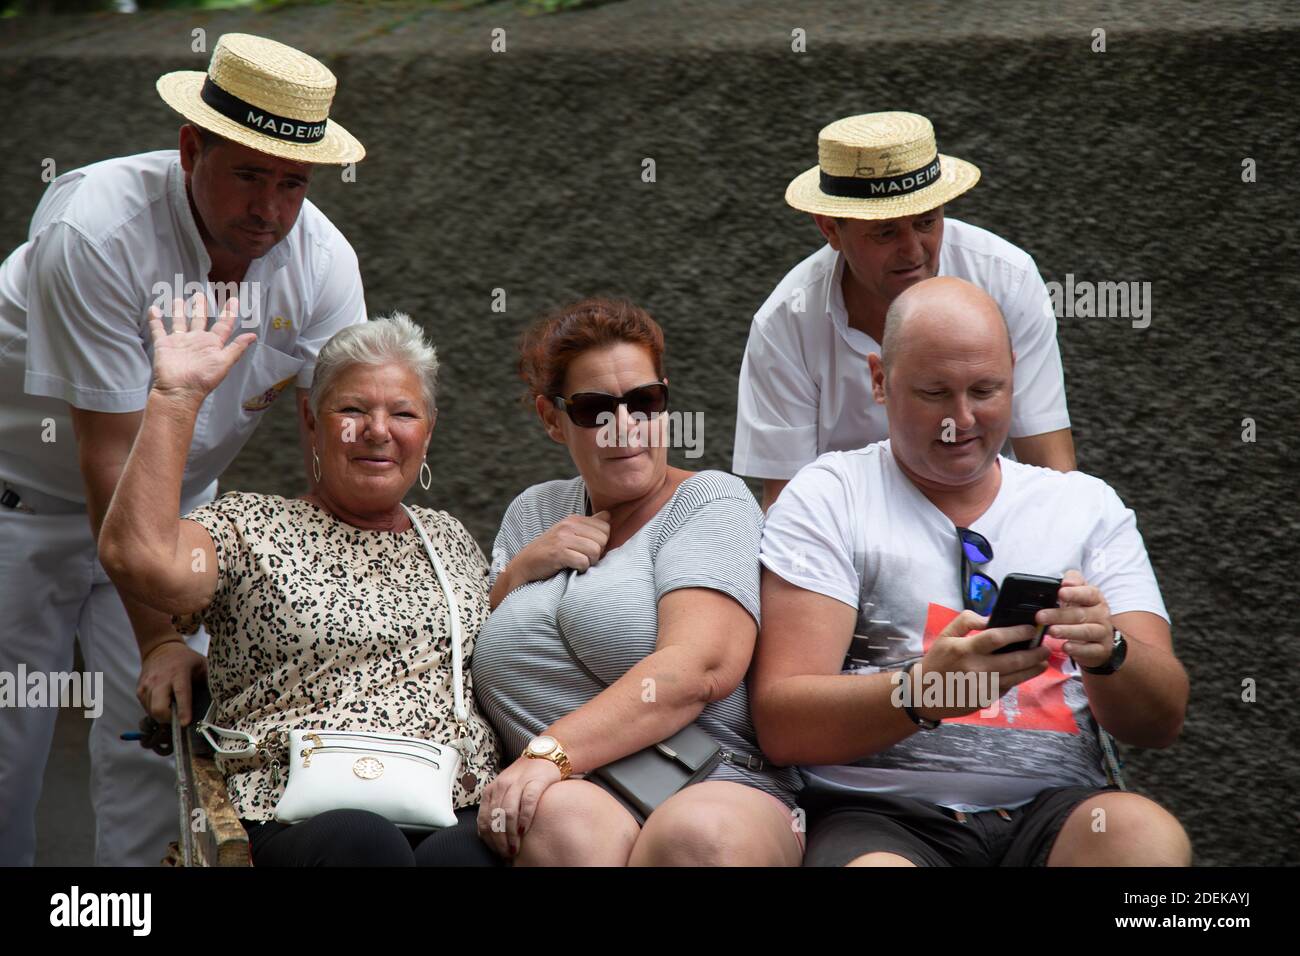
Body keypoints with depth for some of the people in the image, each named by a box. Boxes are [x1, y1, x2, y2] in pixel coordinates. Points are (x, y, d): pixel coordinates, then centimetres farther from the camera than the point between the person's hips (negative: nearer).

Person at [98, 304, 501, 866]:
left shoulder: (450, 539, 28)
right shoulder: (251, 528, 11)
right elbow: (140, 559, -11)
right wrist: (175, 396, -6)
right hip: (299, 824, -2)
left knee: (455, 855, -36)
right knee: (362, 840, -39)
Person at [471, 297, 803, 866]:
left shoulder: (711, 500, 7)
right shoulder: (532, 515, 25)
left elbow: (701, 668, -11)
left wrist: (549, 753, -22)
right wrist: (519, 572, 6)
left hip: (717, 788, -3)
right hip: (575, 793, 3)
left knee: (698, 833, -41)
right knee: (568, 823, -36)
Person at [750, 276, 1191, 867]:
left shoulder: (1088, 505, 17)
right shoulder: (829, 497, 7)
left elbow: (1161, 723, 9)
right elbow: (780, 726, -4)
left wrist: (1107, 652, -14)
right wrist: (920, 691, -23)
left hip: (1052, 809, 4)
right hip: (879, 814, -4)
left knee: (1147, 835, -30)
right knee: (872, 866, -39)